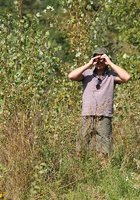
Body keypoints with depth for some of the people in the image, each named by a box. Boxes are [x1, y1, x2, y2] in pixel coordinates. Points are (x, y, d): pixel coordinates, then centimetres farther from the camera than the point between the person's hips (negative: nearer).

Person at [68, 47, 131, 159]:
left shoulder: (112, 75, 5)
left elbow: (126, 77, -12)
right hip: (87, 117, 1)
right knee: (81, 150, 5)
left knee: (103, 153, -1)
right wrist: (88, 64, -6)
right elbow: (71, 76, -7)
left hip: (104, 118, -1)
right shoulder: (87, 73, 8)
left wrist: (110, 63, -7)